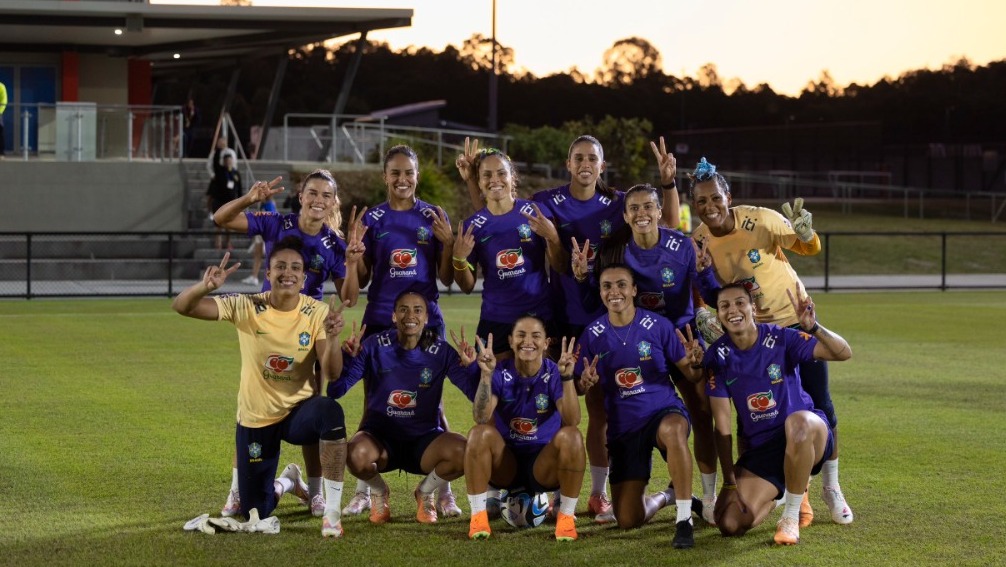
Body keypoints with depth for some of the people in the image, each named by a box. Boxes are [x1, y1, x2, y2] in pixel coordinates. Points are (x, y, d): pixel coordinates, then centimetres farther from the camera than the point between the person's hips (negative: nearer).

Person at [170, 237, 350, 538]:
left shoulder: (317, 313, -12)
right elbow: (181, 307, -21)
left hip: (298, 412, -1)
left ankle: (332, 510, -26)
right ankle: (287, 483, 44)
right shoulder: (246, 307, -15)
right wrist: (206, 286, -43)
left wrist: (332, 339, -40)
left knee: (330, 411, -39)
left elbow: (331, 373, -19)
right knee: (255, 514, 6)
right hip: (255, 419, 1)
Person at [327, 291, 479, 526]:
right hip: (380, 437, -1)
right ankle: (379, 493, 4)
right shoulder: (374, 346, -5)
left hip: (424, 439, 1)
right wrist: (346, 356, -27)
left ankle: (425, 493, 6)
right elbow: (335, 391, -10)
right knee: (357, 454, -36)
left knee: (462, 453, -30)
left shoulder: (440, 352, -4)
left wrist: (470, 365, -31)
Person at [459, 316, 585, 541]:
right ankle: (477, 515, -20)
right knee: (480, 433, -27)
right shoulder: (500, 373, -5)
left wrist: (567, 378, -34)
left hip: (544, 466, -1)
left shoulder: (554, 374, -6)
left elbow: (572, 421, -22)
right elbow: (482, 418, -21)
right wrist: (486, 375, -32)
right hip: (505, 465, 1)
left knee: (571, 436, -29)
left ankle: (567, 516, -18)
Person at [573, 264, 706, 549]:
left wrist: (694, 362, -27)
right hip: (623, 427, 3)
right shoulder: (593, 335, -2)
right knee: (627, 520, -1)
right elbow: (580, 387, 5)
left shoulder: (657, 325, -8)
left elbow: (691, 376, -4)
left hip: (664, 411, -3)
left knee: (673, 430, -43)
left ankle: (684, 520, -30)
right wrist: (585, 383, -18)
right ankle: (663, 498, 37)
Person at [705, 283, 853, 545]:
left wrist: (812, 327, -42)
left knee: (797, 423, -42)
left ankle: (791, 517, -21)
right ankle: (775, 494, 24)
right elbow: (723, 427, -4)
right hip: (758, 449, 4)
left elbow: (844, 353, -23)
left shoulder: (781, 339, -13)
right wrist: (730, 484, -7)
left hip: (809, 436, -4)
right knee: (730, 524, -13)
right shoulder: (717, 357, -5)